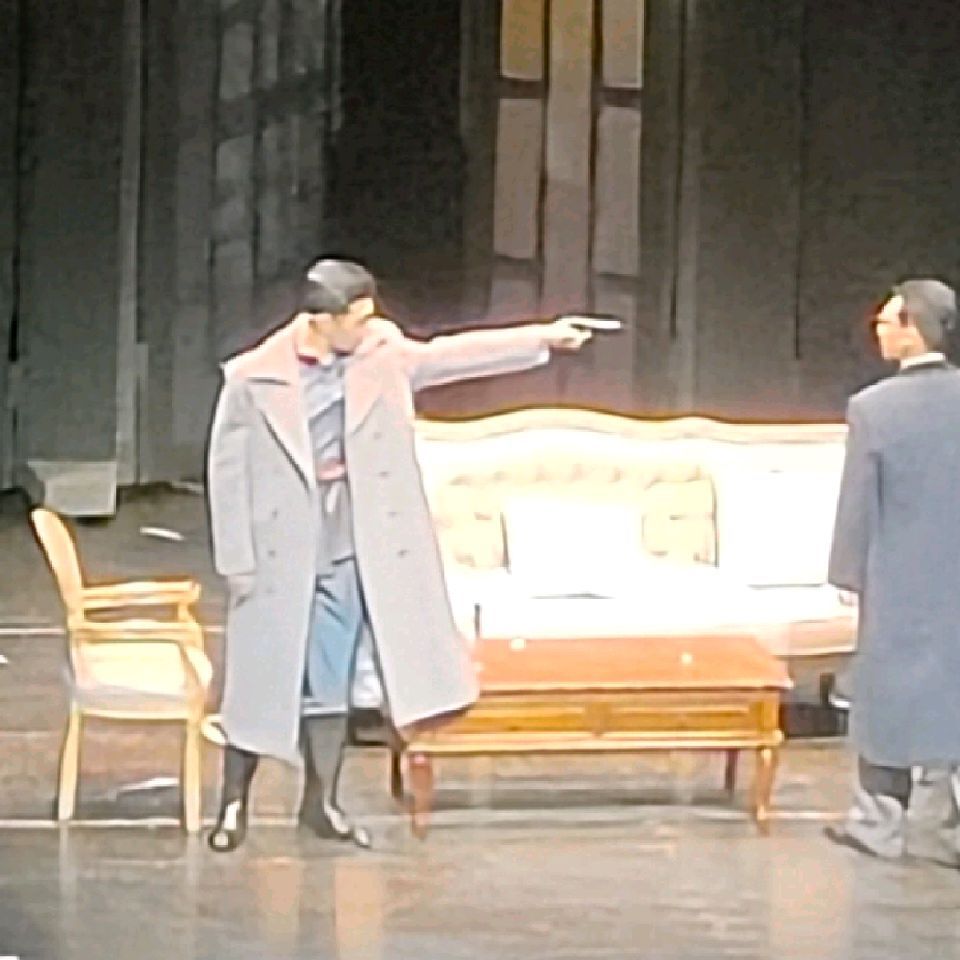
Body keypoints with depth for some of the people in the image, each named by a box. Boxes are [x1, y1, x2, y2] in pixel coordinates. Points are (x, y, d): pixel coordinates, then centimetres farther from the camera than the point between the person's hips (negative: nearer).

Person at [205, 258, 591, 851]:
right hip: (280, 558, -4)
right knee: (261, 683, 3)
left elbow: (449, 356, 8)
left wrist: (542, 338, 6)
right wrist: (237, 562, -8)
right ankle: (234, 803, 16)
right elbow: (229, 470, -8)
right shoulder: (254, 380, -13)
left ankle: (322, 802, 23)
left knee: (332, 683, 11)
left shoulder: (382, 357, -1)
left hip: (349, 555, 4)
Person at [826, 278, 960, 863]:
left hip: (899, 577, -3)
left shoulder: (873, 408, -15)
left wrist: (850, 572, 2)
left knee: (890, 693, 8)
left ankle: (880, 823, 15)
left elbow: (858, 503, -9)